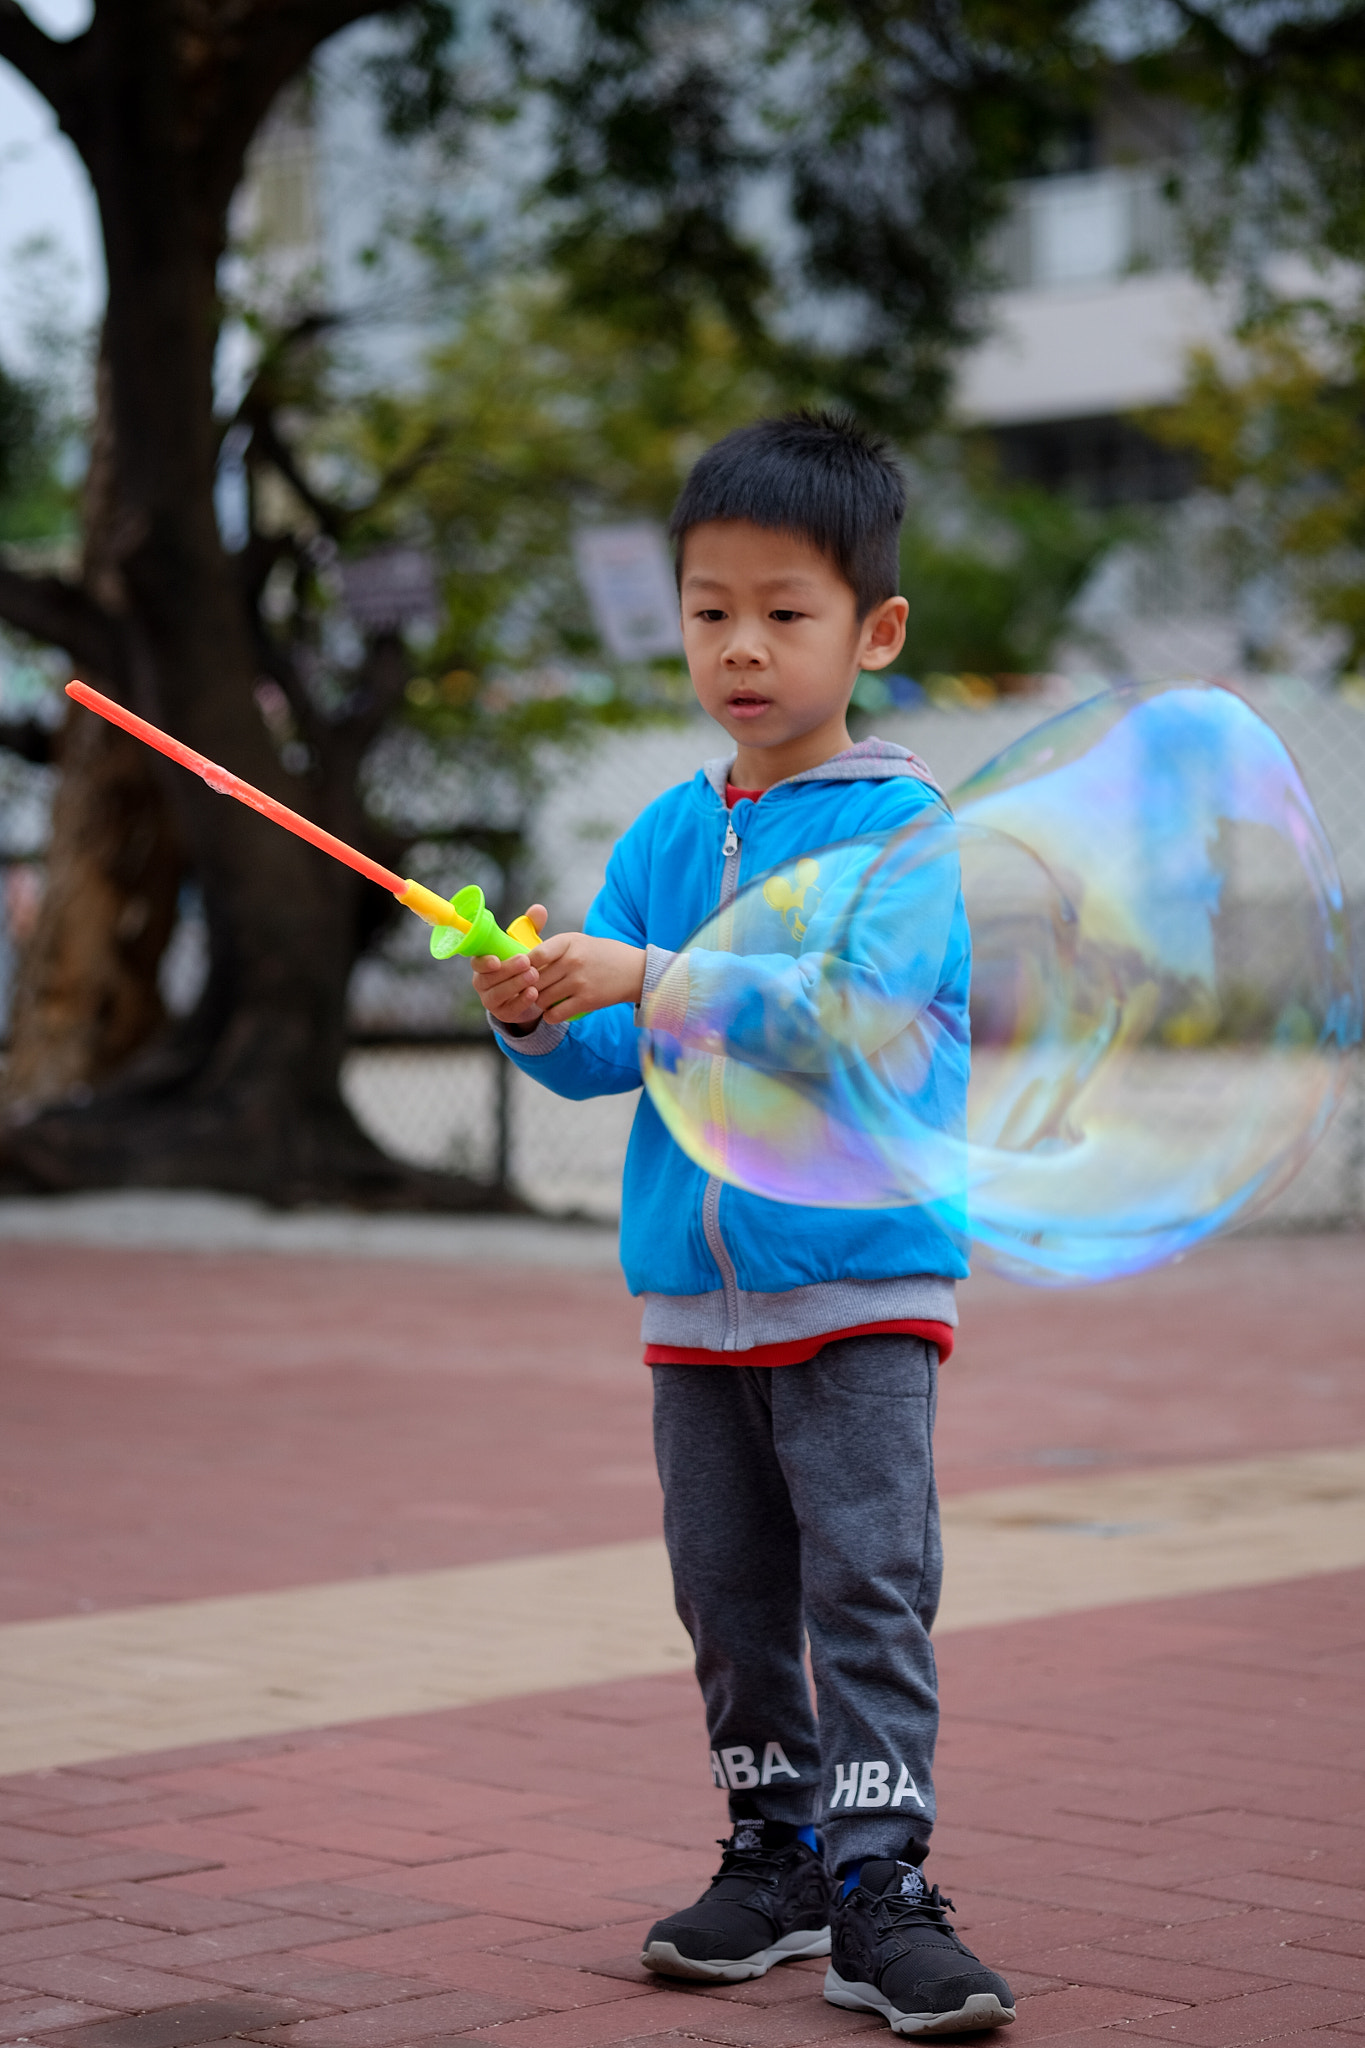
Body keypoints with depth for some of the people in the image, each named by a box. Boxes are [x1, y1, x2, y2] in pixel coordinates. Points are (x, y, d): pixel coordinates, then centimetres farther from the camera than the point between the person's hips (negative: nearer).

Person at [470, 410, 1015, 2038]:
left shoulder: (902, 826, -7)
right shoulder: (663, 837, 10)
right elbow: (608, 1058, 8)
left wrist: (649, 978, -31)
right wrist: (538, 1016, -14)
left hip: (859, 1284, -5)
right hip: (690, 1287, 6)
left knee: (870, 1584, -8)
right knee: (730, 1592, 11)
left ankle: (879, 1888, -5)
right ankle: (774, 1859, 23)